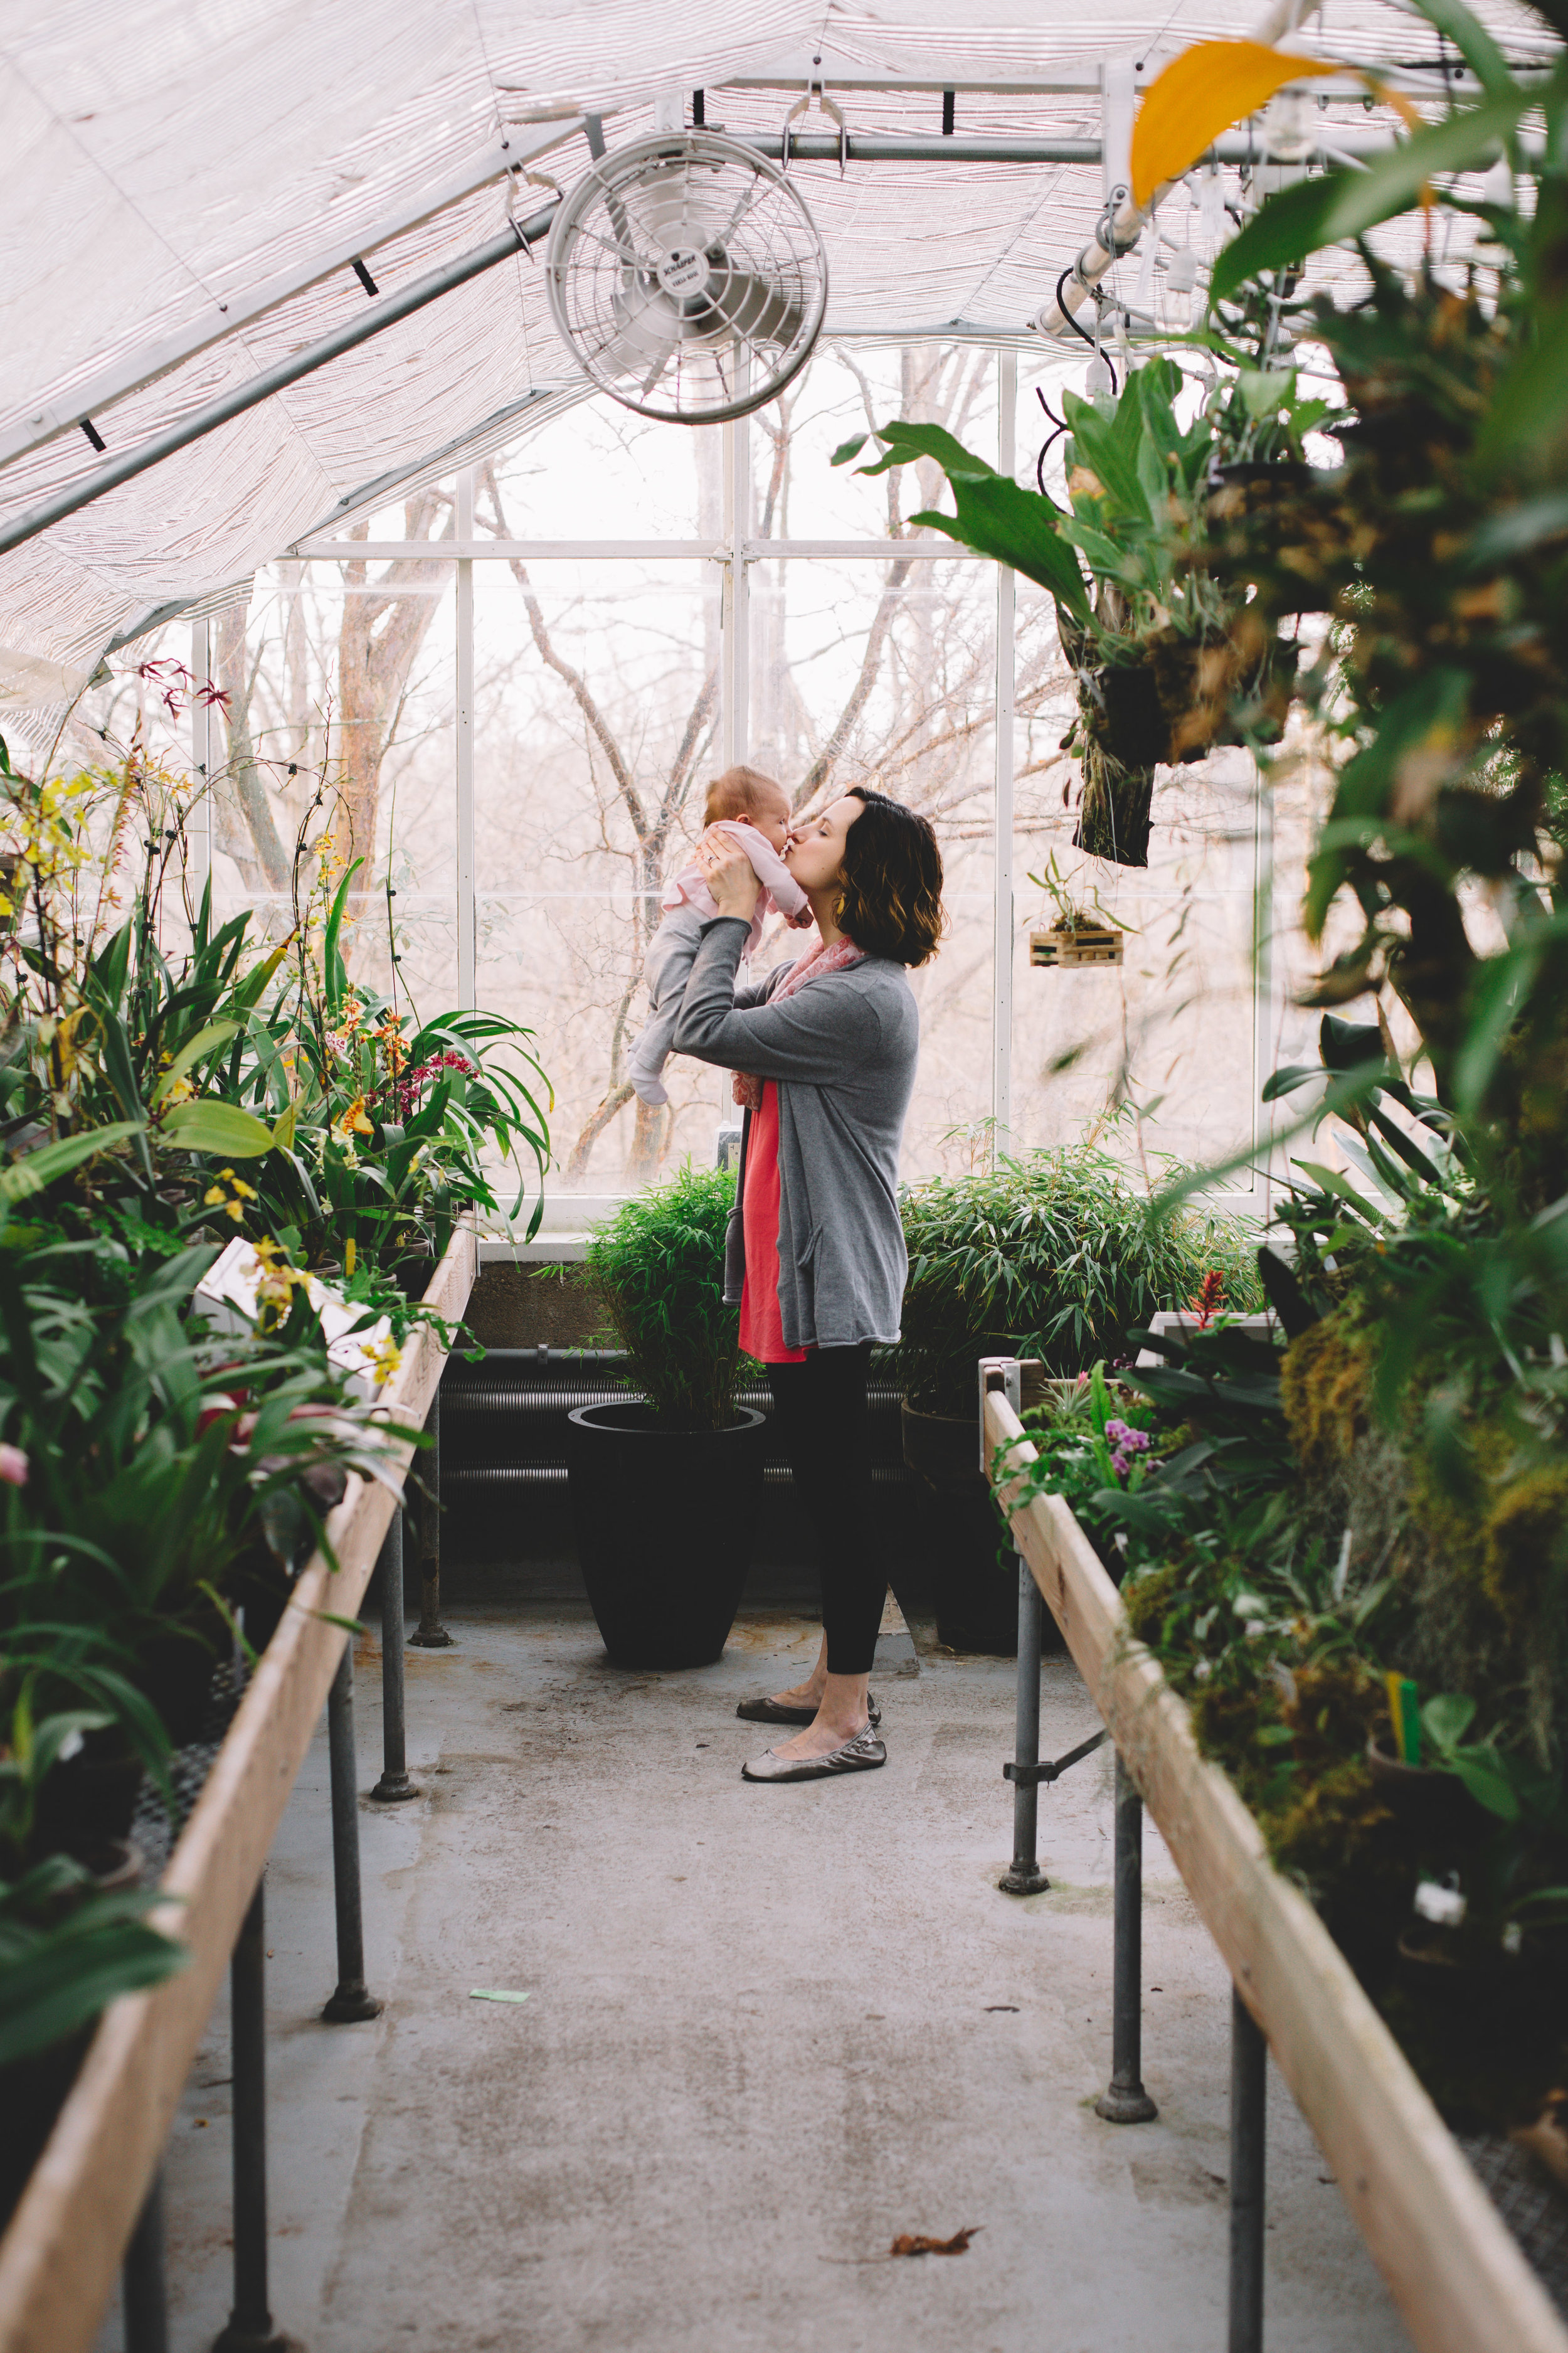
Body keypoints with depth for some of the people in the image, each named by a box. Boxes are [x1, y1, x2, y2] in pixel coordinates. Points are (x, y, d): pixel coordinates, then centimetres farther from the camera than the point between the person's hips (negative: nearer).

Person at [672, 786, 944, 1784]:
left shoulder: (862, 998, -21)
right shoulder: (818, 971, 12)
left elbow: (704, 1031, -21)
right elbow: (707, 1014, 18)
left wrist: (734, 914, -9)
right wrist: (716, 905, 9)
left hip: (830, 1277, -10)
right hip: (797, 1269, 10)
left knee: (840, 1487, -3)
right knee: (825, 1484, 17)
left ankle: (848, 1722, 5)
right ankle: (837, 1680, 30)